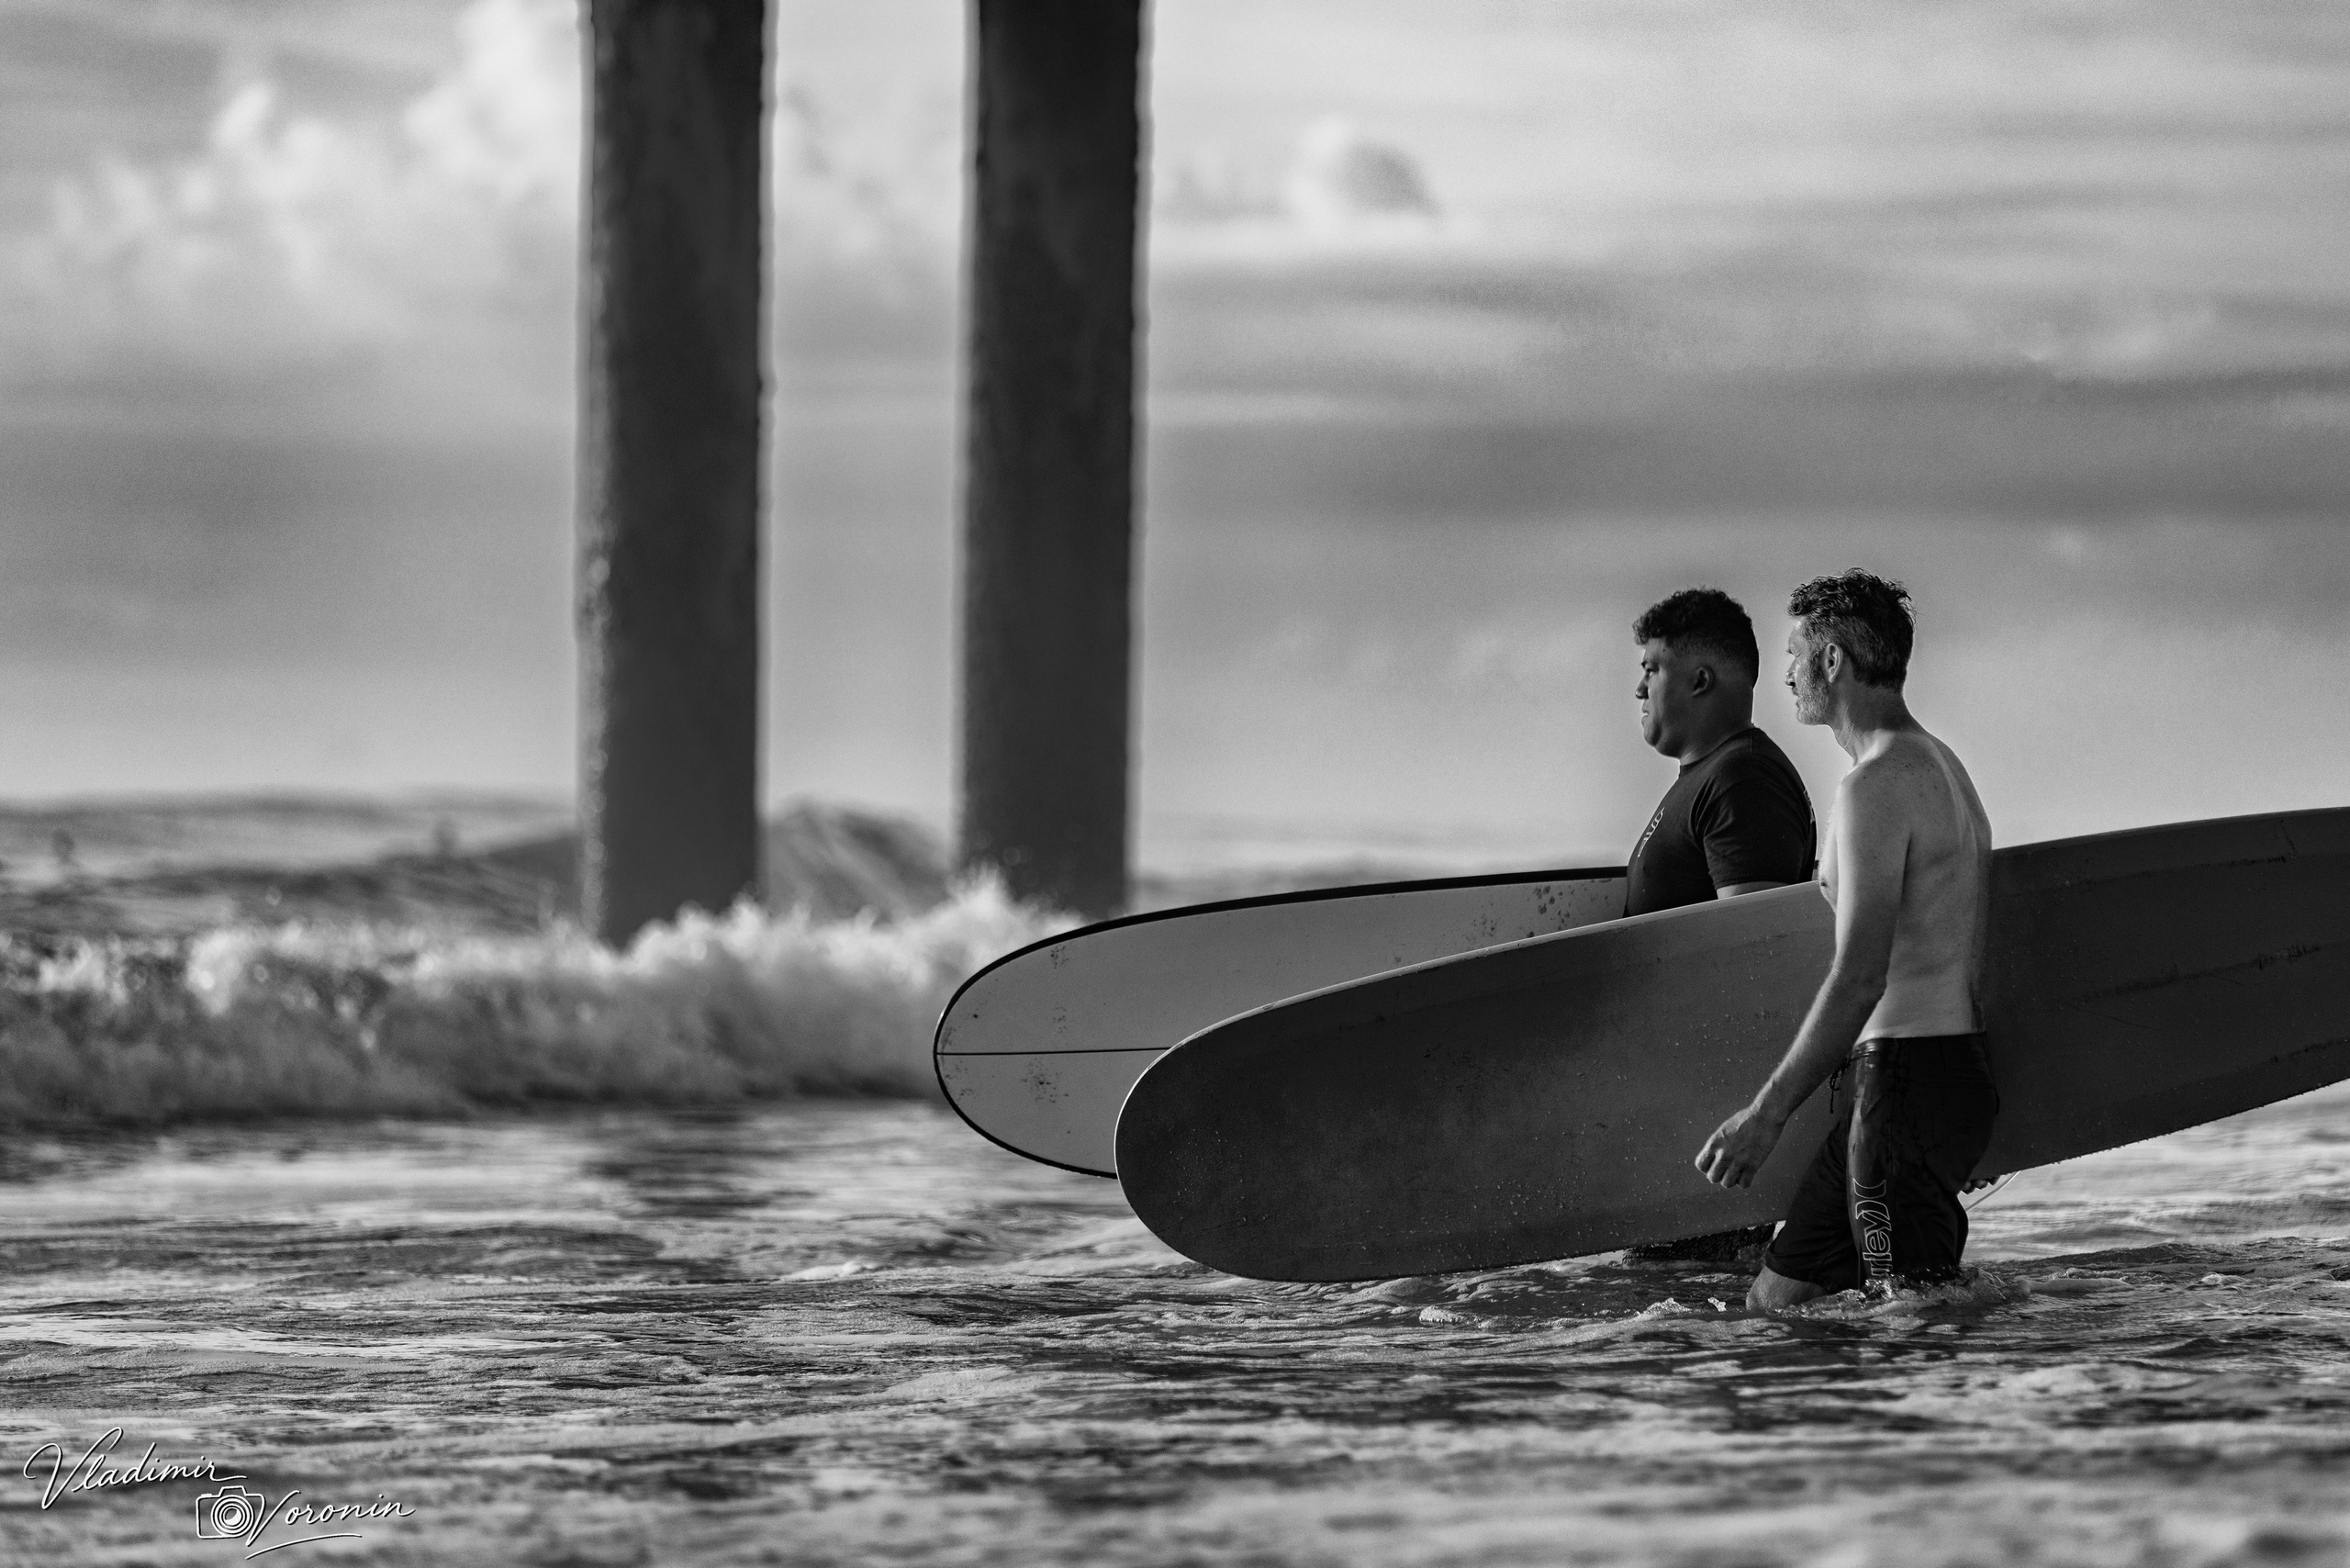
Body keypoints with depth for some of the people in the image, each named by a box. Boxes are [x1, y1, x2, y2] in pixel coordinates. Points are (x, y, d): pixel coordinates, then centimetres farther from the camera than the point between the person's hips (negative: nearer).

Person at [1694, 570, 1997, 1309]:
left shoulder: (1877, 786, -14)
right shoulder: (1939, 766, 19)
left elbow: (1860, 978, -21)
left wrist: (1767, 1112, -19)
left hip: (1907, 1076, -10)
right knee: (1777, 1294, 12)